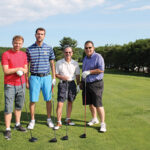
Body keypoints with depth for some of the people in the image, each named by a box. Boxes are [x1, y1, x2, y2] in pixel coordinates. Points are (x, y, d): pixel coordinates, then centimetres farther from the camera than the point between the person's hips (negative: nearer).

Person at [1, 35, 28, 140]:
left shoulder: (24, 54, 9)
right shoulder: (6, 54, -6)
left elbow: (26, 69, 10)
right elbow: (6, 71, -11)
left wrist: (23, 71, -12)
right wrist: (18, 69, -16)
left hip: (21, 84, 5)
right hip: (10, 85, -5)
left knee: (19, 106, 14)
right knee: (8, 108, -3)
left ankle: (18, 124, 28)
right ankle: (8, 129, 6)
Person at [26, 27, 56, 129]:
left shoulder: (49, 48, 5)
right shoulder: (29, 49, 3)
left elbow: (52, 64, 8)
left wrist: (54, 78, 4)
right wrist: (26, 80, 3)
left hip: (46, 77, 1)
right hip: (34, 77, 0)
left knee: (48, 99, 6)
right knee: (33, 100, 2)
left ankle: (49, 119, 21)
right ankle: (32, 121, 17)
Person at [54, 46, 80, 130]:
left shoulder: (75, 63, 3)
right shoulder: (59, 63, -2)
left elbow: (77, 75, 9)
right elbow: (56, 74, 2)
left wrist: (78, 85, 4)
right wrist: (63, 77, -15)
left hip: (72, 83, 3)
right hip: (62, 84, -2)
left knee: (70, 102, 12)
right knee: (60, 103, -7)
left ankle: (68, 119, 28)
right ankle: (59, 122, 4)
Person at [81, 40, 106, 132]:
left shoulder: (98, 57, -9)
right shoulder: (85, 58, 15)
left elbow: (101, 70, -20)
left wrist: (89, 72, -20)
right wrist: (81, 82, 22)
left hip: (96, 84, -7)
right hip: (86, 83, 7)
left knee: (98, 104, -9)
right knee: (90, 103, 13)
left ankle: (103, 123, 0)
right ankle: (94, 119, 30)